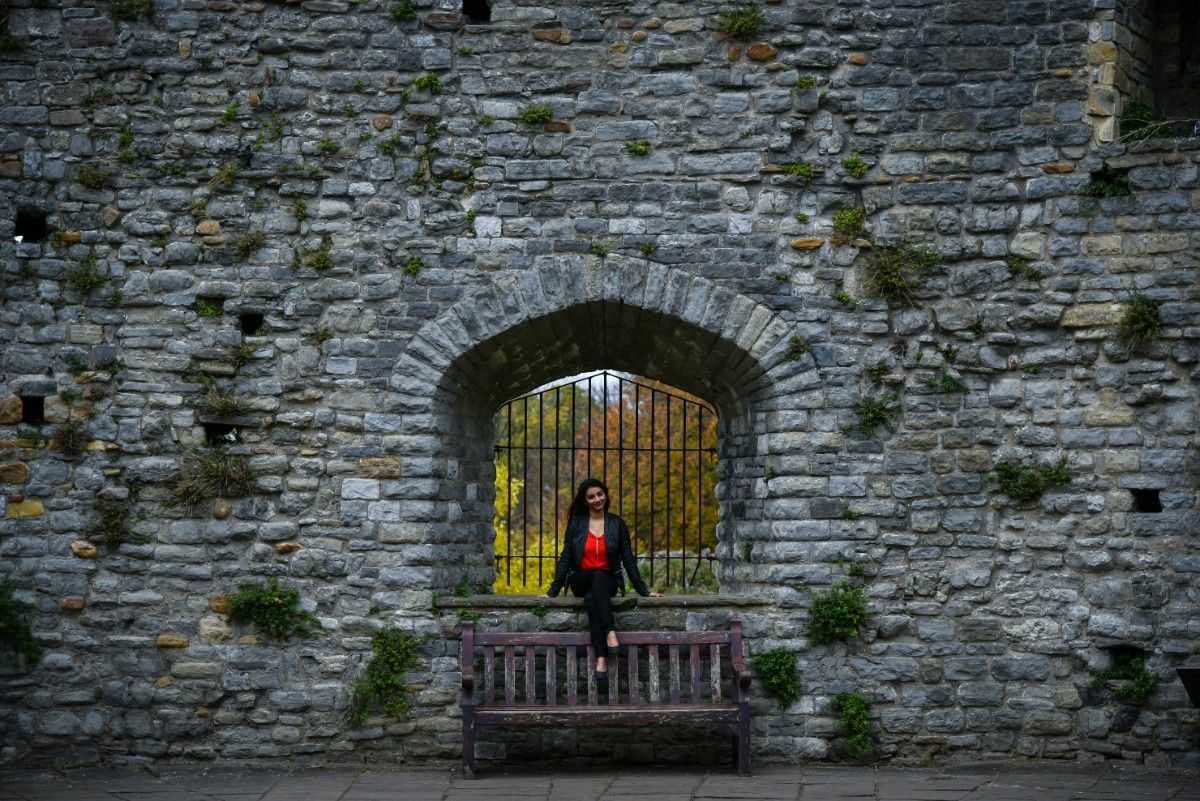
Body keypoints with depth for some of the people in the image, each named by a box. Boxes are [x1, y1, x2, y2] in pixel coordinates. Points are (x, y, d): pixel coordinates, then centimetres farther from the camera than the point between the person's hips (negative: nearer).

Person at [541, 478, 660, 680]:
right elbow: (566, 558, 6)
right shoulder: (576, 523, 5)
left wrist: (644, 590, 3)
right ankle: (610, 631, -50)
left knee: (592, 597, -37)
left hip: (608, 582, 0)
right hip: (580, 581, 0)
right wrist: (552, 591, 1)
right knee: (597, 575, -36)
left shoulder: (617, 524, 5)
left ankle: (601, 657, -48)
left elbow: (628, 559, 7)